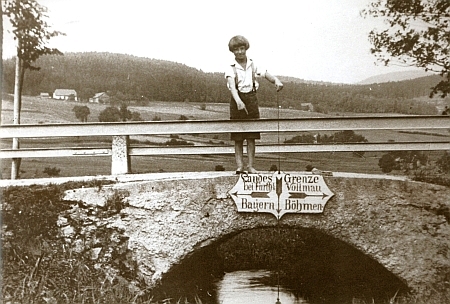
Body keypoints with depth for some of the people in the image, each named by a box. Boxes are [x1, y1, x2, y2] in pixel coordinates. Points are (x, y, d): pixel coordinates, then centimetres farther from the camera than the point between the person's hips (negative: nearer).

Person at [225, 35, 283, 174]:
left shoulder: (253, 65, 6)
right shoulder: (231, 68, -2)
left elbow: (267, 75, -3)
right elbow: (232, 85, -18)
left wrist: (276, 81, -26)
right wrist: (238, 101, -35)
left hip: (251, 98, 2)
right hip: (237, 101, -2)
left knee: (251, 136, 1)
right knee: (238, 137, 0)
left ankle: (251, 166, 5)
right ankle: (240, 166, 4)